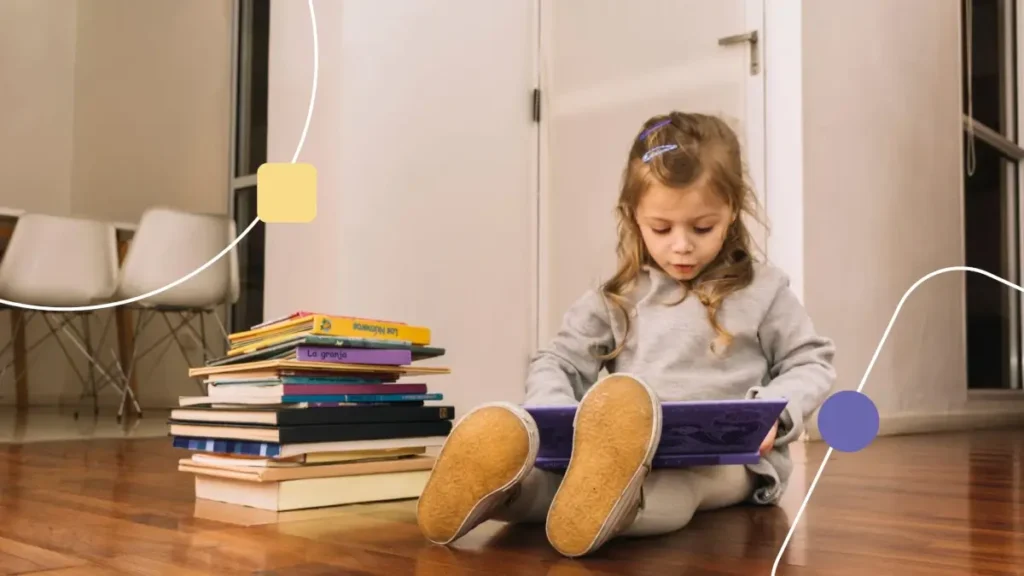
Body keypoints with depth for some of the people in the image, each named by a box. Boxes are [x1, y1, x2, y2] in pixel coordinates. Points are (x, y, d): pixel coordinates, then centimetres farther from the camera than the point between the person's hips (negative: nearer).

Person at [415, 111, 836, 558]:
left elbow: (811, 364, 12)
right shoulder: (617, 299, 13)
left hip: (727, 458, -2)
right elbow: (557, 363, 9)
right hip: (622, 453, 2)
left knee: (667, 482, -39)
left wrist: (775, 410, -10)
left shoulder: (762, 291, 8)